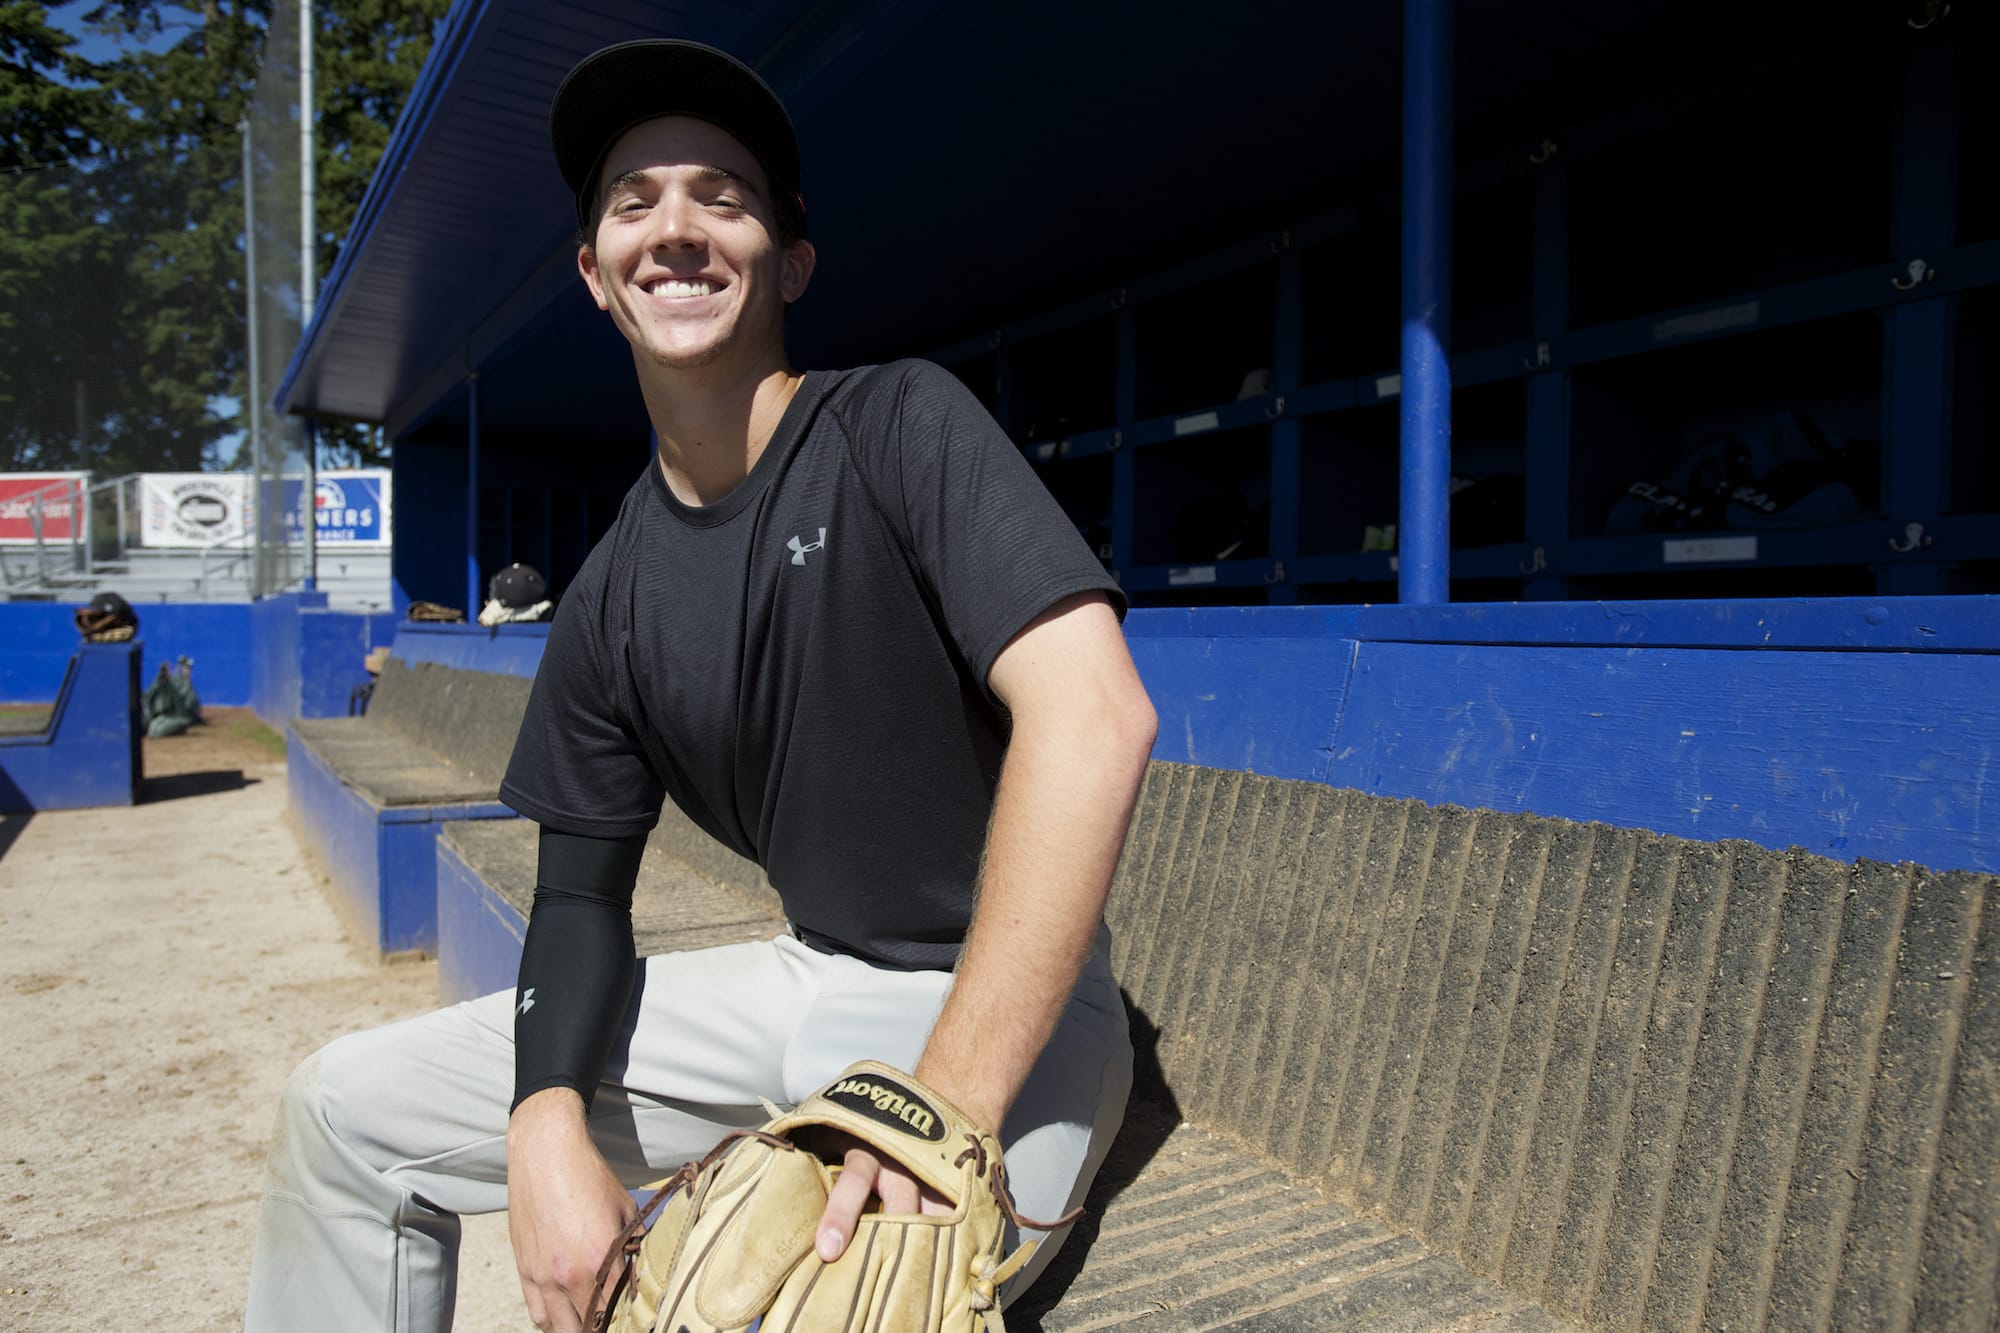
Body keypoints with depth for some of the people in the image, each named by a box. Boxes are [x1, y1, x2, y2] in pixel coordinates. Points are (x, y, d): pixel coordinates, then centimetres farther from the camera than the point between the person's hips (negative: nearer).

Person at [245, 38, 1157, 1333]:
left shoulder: (901, 425, -14)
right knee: (347, 1107, 9)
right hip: (809, 981, 6)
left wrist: (949, 1111, -29)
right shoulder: (614, 597, 4)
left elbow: (1095, 719, -27)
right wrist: (548, 1123, -12)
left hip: (999, 999, -5)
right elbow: (583, 891, 7)